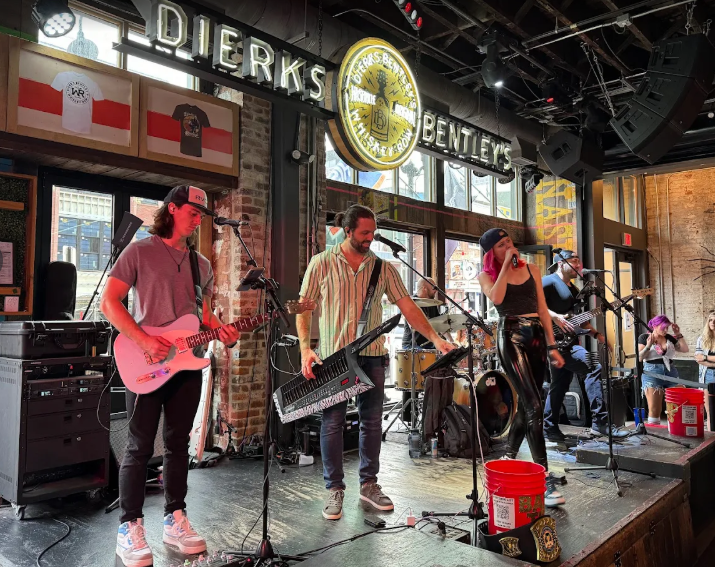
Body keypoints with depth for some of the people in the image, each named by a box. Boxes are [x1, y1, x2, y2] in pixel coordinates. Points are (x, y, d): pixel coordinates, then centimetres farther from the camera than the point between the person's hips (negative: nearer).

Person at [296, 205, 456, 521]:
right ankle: (334, 489, 18)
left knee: (372, 421, 10)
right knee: (332, 423, 3)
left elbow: (407, 306, 1)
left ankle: (368, 484, 26)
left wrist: (435, 339, -9)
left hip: (371, 355, 3)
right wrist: (305, 348, -10)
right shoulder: (322, 263, -1)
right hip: (333, 356, -3)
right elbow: (304, 307, 1)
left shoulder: (382, 267, 5)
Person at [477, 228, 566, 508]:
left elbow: (542, 309, 12)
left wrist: (552, 346, 7)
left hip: (536, 336, 5)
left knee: (526, 405, 10)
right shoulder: (487, 275, 5)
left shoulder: (531, 269, 14)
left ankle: (508, 458, 29)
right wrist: (506, 265, -9)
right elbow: (497, 298, -17)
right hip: (510, 337, -5)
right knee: (534, 406, -15)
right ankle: (544, 479, -12)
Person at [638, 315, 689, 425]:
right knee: (654, 409, -4)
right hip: (652, 374, -4)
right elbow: (639, 358, -5)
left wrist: (678, 334, 6)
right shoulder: (644, 337, 0)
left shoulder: (669, 338, 12)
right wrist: (648, 345, -19)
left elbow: (685, 349, 11)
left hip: (671, 373, 4)